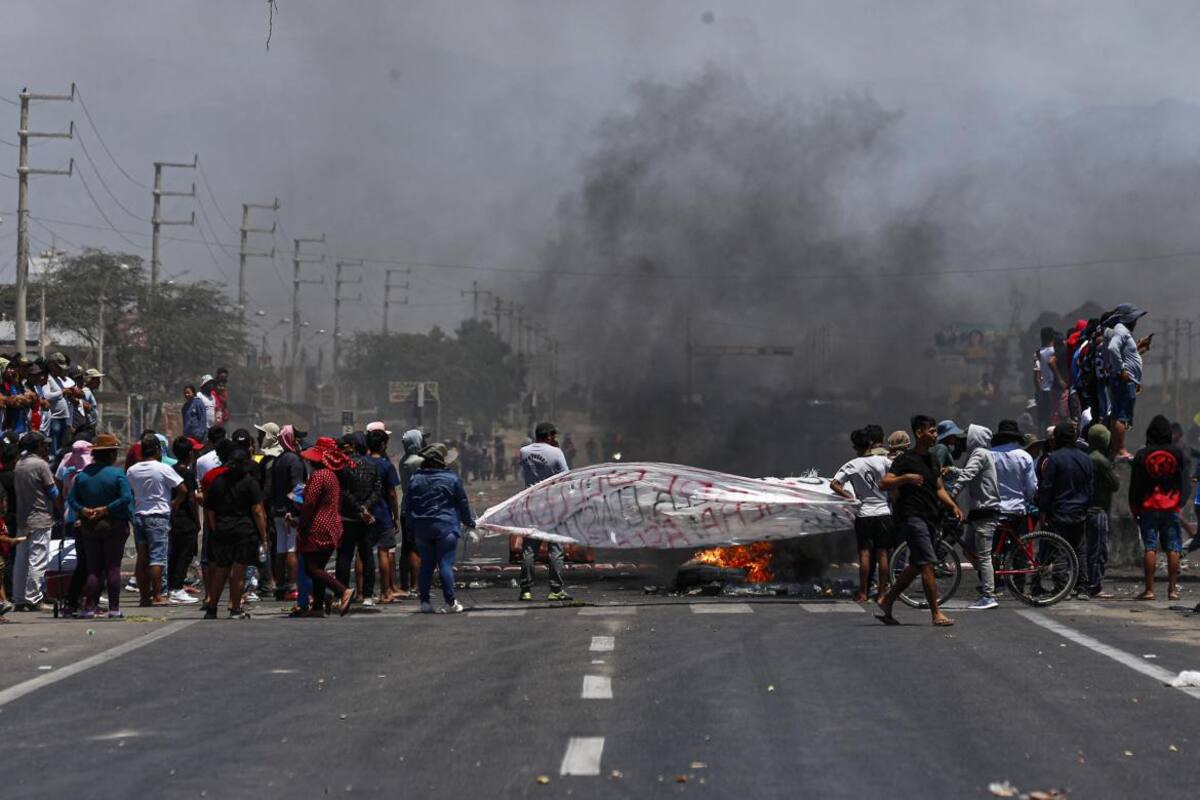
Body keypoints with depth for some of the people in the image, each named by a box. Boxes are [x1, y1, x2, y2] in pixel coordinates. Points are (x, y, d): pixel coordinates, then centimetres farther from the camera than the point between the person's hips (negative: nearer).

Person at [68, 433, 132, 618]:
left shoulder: (83, 474, 3)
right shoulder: (117, 474, -10)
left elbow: (72, 498, -1)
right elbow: (126, 498, -20)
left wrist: (84, 510, -11)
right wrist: (105, 510, -16)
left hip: (89, 527, 3)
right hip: (114, 525, -3)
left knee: (93, 568, 7)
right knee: (113, 567, 2)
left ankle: (90, 606, 1)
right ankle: (114, 607, 0)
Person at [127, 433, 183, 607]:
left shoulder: (132, 470, 6)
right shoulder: (163, 469, -9)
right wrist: (173, 504, 4)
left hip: (139, 516, 5)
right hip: (158, 516, -5)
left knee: (142, 559, 8)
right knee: (157, 558, -5)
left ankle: (144, 595, 10)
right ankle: (157, 596, -7)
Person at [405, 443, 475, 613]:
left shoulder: (415, 480, 6)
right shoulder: (452, 479, -4)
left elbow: (409, 507, 10)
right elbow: (463, 504, 2)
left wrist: (413, 528, 19)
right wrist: (470, 525, 12)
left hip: (422, 529, 4)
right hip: (446, 527, -4)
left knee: (426, 565, 10)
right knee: (446, 564, -4)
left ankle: (425, 602, 8)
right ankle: (450, 603, -7)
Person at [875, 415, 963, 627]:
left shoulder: (932, 460, 18)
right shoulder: (905, 459, -7)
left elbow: (939, 489, 22)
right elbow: (884, 484, -13)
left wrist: (953, 506, 7)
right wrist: (906, 478, -26)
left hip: (929, 518, 9)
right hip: (912, 516, -9)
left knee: (916, 566, 11)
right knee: (927, 564, -11)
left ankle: (886, 602, 22)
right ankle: (936, 614, -9)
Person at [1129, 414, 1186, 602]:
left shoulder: (1142, 455, -2)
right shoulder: (1177, 453, 0)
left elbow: (1134, 486, 1)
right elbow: (1183, 482, 8)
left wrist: (1134, 509, 8)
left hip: (1148, 507, -1)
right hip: (1171, 508, 1)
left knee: (1150, 548, -2)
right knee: (1173, 549, 3)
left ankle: (1149, 589, -4)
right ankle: (1173, 589, 1)